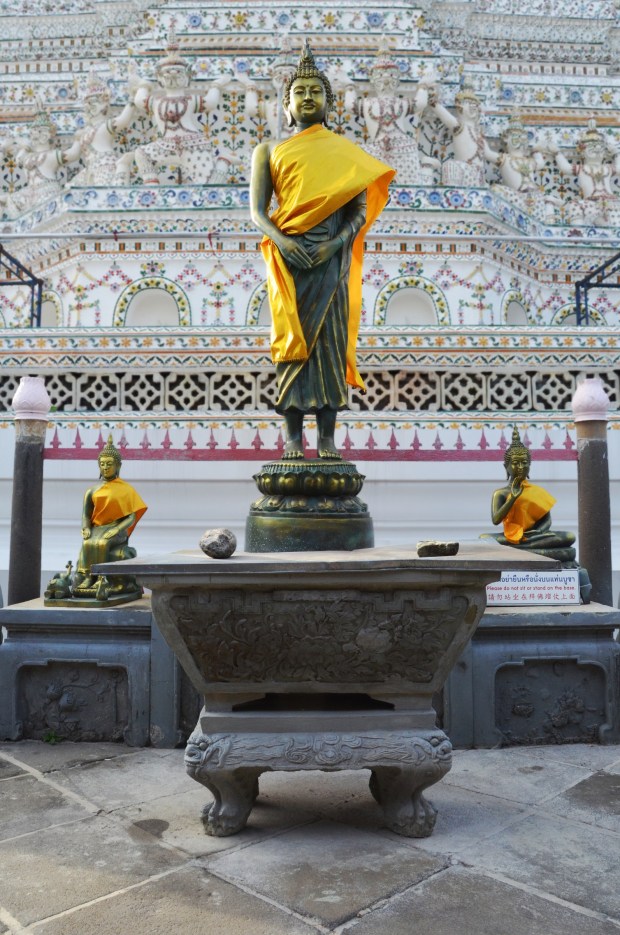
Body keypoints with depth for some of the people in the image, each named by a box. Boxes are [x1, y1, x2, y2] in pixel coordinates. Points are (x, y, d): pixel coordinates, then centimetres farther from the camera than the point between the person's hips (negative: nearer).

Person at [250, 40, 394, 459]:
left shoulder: (346, 150, 15)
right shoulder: (269, 150, 16)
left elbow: (360, 210, 5)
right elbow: (257, 209, 6)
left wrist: (338, 242, -14)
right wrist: (281, 240, -14)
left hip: (331, 256, 0)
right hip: (287, 255, 0)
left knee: (329, 339, -5)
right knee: (291, 340, -4)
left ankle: (328, 439, -2)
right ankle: (294, 438, -1)